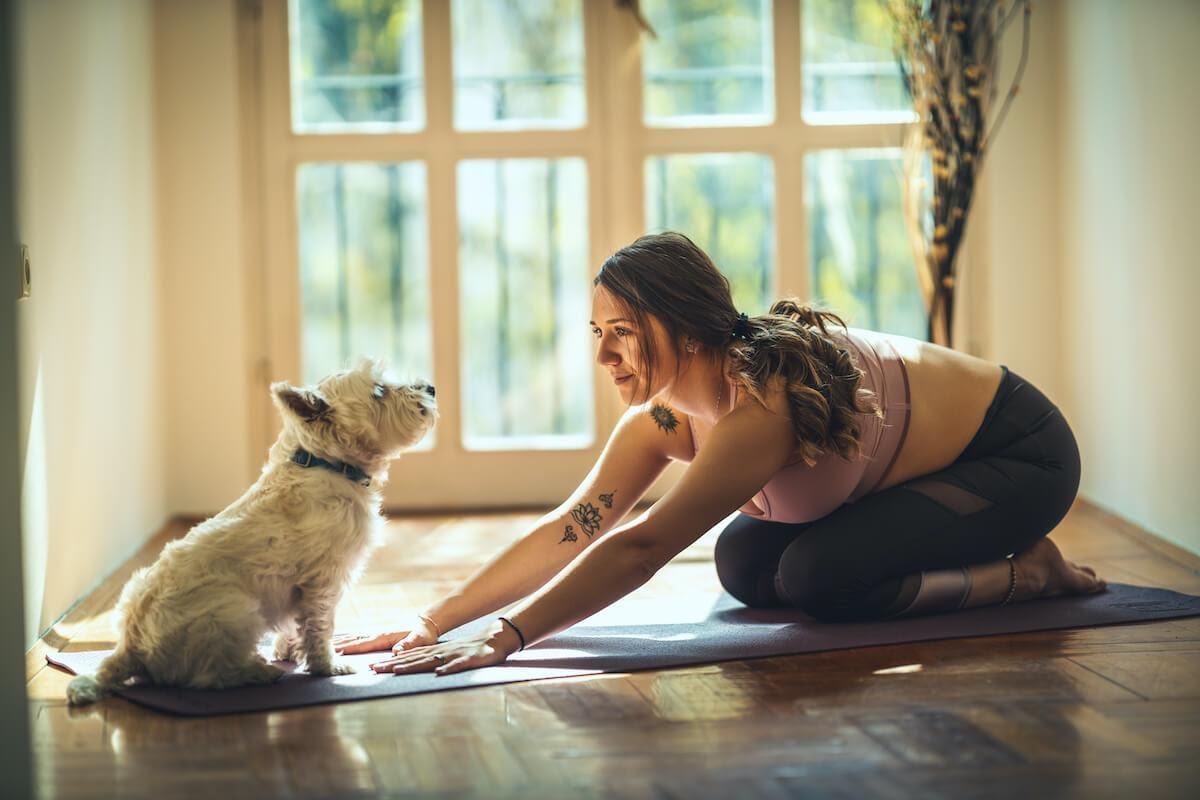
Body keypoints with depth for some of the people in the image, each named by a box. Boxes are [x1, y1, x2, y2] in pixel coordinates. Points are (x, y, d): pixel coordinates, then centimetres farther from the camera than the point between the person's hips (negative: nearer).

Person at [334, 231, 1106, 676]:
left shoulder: (766, 404, -37)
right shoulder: (664, 415, -11)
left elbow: (640, 548, -44)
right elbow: (570, 528, -13)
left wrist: (500, 642, -48)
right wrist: (433, 622, -21)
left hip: (1023, 452, -9)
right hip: (941, 448, 9)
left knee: (821, 577, -26)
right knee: (745, 564, 1)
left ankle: (1032, 573, -5)